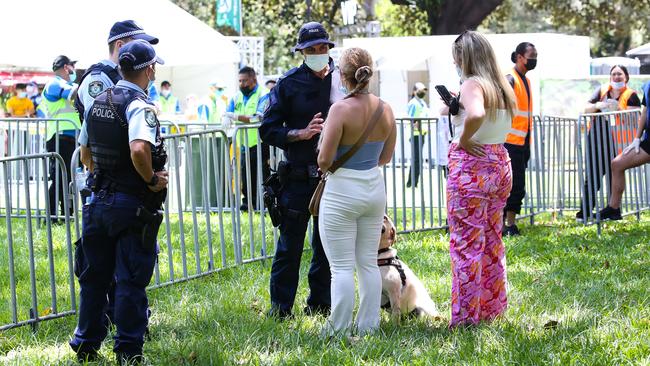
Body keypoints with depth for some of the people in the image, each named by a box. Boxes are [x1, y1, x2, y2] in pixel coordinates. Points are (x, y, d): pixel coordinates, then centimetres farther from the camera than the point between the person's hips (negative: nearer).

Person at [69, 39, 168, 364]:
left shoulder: (98, 102, 9)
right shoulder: (139, 106, -16)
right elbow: (139, 150, -32)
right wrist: (152, 179, -17)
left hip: (99, 201, 7)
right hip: (134, 205, -7)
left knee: (94, 276, 15)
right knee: (131, 281, 0)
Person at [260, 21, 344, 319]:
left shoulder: (342, 81, 5)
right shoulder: (289, 83, -2)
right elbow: (268, 130, 0)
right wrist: (301, 133, -13)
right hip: (299, 178, -3)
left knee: (328, 244, 10)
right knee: (290, 244, -1)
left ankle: (320, 304, 21)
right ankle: (280, 307, 7)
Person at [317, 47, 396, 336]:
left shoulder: (341, 109, -18)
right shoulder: (385, 109, -1)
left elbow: (324, 160, -17)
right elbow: (386, 157, 10)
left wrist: (323, 165, 5)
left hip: (342, 193, -6)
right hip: (374, 188, 6)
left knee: (342, 267, 0)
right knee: (368, 263, 13)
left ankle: (339, 329, 4)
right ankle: (368, 325, 18)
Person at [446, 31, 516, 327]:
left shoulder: (472, 85, -14)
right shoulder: (502, 86, 11)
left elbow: (476, 115, -35)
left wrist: (463, 139, -17)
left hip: (471, 165, -9)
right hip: (500, 162, 9)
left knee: (466, 243, -2)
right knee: (492, 241, 17)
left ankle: (465, 316, 0)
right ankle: (492, 307, 26)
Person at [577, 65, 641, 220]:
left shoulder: (631, 95, 2)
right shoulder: (602, 90, 12)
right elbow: (586, 109, 8)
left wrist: (619, 109, -21)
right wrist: (598, 105, -12)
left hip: (615, 140, -3)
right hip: (595, 137, 3)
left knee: (614, 176, 2)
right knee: (592, 175, 3)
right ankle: (585, 211, 6)